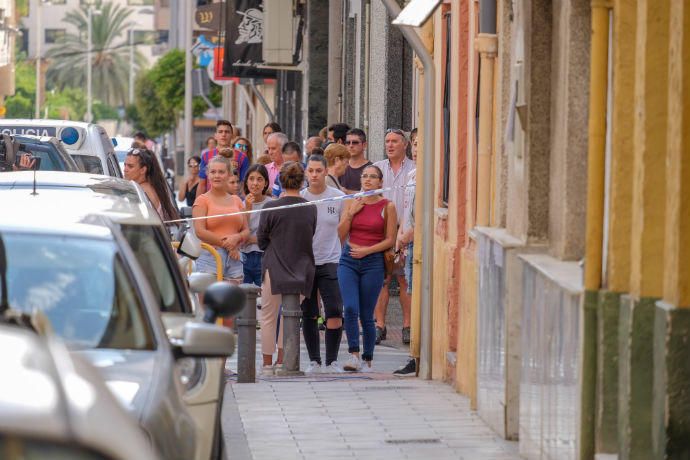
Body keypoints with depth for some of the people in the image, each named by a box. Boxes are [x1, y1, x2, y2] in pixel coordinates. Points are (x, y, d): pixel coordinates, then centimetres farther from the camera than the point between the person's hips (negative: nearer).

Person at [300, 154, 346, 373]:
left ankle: (332, 361, -1)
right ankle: (314, 360, 16)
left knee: (335, 312, -11)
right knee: (308, 314, 6)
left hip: (330, 261, -1)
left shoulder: (338, 197, -1)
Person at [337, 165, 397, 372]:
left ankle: (367, 359, 15)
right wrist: (351, 213, -7)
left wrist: (366, 250, -10)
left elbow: (390, 240, -1)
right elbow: (341, 234, 6)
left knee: (366, 315, 2)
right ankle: (354, 355, -10)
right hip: (348, 260, 2)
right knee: (350, 308, -15)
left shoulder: (387, 207, 0)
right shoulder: (351, 202, 8)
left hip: (373, 262, -2)